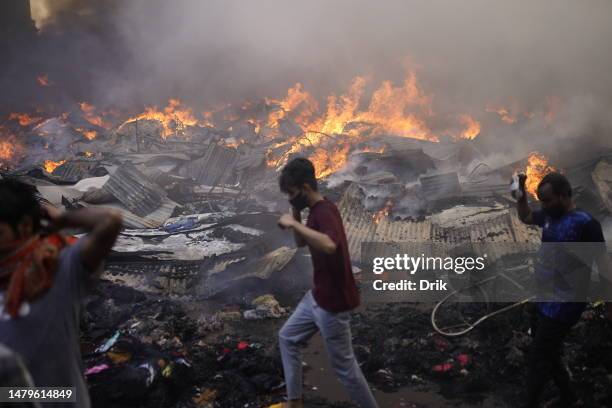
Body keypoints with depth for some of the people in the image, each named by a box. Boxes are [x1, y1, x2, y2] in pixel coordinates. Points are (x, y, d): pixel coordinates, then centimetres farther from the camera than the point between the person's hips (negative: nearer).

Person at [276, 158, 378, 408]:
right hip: (317, 296, 10)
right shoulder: (316, 211, 6)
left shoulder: (325, 211, -24)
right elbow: (301, 243, 19)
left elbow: (329, 245, -44)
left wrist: (294, 223, -34)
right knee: (288, 337, 22)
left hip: (333, 302, -10)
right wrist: (296, 216, 3)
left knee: (343, 365, 1)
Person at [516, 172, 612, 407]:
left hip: (563, 305, -8)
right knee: (548, 354, 20)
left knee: (537, 360, -4)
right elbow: (525, 217, 25)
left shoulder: (584, 223, -18)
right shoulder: (549, 216, 5)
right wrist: (521, 191, 8)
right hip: (544, 299, 8)